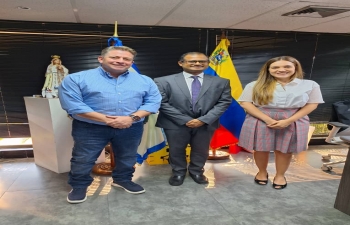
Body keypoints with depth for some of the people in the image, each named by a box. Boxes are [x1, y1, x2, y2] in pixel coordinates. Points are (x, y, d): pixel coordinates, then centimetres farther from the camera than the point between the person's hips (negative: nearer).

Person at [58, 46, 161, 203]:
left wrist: (132, 117, -18)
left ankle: (123, 180, 40)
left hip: (131, 128, 3)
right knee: (83, 159, 8)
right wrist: (107, 119, -18)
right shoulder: (76, 79, -6)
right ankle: (79, 186, 31)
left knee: (128, 157, 17)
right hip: (90, 128, -2)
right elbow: (72, 104, -14)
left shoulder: (145, 81, 2)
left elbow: (153, 101, -2)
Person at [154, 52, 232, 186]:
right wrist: (185, 120, -14)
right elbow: (162, 103, -10)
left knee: (201, 150, 15)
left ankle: (196, 171, 40)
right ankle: (178, 172, 38)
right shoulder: (164, 81, -6)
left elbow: (224, 102, -3)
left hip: (206, 124, 2)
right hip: (176, 124, -1)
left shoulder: (221, 82, 1)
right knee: (176, 150, 13)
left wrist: (204, 119, -14)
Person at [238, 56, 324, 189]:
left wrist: (288, 121, -14)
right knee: (261, 148, 8)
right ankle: (262, 172, 33)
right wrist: (267, 119, -16)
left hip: (293, 122, 1)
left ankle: (280, 175, 32)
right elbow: (245, 103, -7)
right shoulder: (256, 85, -3)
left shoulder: (309, 85, 0)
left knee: (284, 150, 9)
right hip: (261, 121, 0)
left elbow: (312, 104, -1)